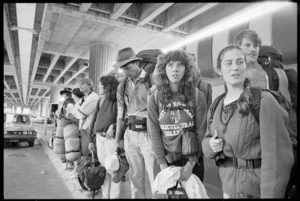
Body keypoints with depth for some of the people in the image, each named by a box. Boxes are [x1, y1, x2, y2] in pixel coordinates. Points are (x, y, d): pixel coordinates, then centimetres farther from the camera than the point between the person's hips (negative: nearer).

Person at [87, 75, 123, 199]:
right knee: (103, 167, 14)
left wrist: (113, 125, -23)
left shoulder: (116, 101, -7)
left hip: (111, 137, -6)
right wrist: (90, 140, 11)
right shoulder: (100, 101, 10)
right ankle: (105, 195, 27)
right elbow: (94, 119, 12)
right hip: (99, 137, 6)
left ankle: (114, 196, 14)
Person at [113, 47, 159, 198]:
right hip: (130, 134, 5)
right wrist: (117, 139, 18)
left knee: (155, 176, 0)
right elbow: (120, 114, 15)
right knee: (135, 175, 15)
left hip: (148, 133, -5)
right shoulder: (122, 87, 9)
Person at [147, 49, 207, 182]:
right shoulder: (154, 99, -6)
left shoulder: (197, 96, -8)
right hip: (167, 160, 0)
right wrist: (162, 164, -9)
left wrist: (191, 163, -11)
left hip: (193, 160, 0)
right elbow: (154, 134, -6)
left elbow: (201, 132, -7)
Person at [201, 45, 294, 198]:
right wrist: (210, 145, -10)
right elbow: (206, 141, 11)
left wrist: (270, 194, -19)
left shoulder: (263, 100, -15)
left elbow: (276, 156, -18)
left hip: (255, 188, -5)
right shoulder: (216, 105, 2)